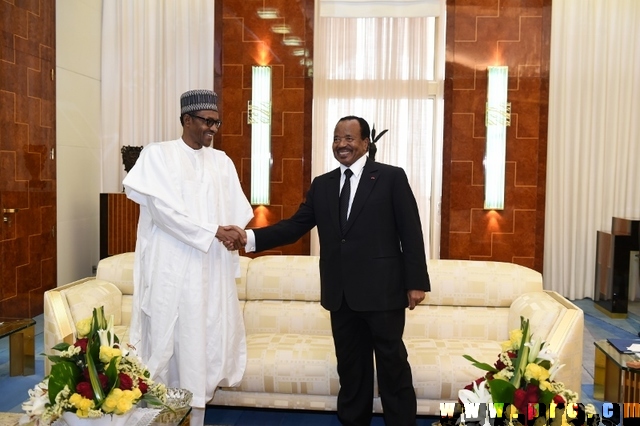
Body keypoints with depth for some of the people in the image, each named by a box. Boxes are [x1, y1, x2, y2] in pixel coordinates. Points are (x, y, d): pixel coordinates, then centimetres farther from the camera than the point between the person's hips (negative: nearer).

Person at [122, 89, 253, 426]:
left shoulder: (221, 161, 12)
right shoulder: (158, 154, -1)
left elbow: (239, 209, 9)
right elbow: (163, 208, -12)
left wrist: (234, 232, -13)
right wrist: (213, 232, -14)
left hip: (211, 268, 4)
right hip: (171, 268, -4)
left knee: (205, 337, 5)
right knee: (168, 338, 0)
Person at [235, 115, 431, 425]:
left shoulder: (391, 177, -2)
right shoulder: (321, 185, 11)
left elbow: (411, 233, -5)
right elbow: (295, 226, 4)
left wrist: (416, 282, -9)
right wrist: (250, 237, -9)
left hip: (382, 290, -4)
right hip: (341, 294, 4)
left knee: (392, 365, 8)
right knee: (350, 367, 15)